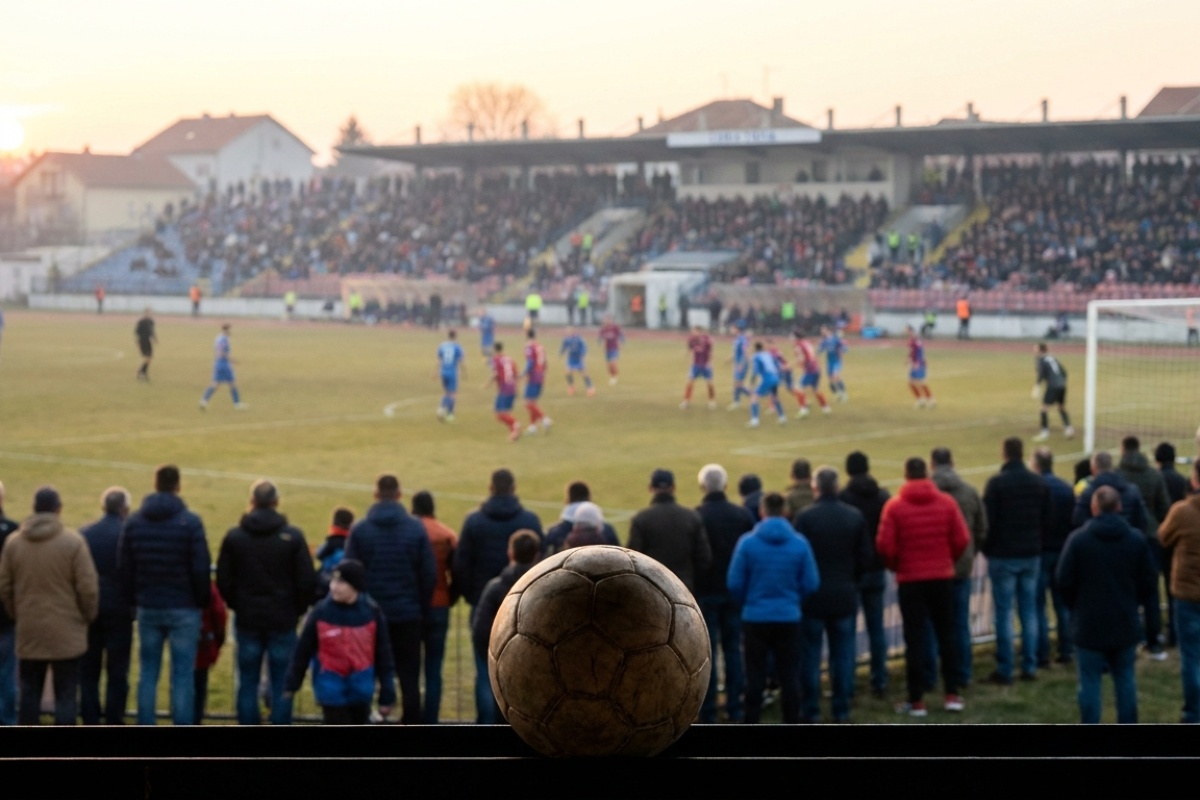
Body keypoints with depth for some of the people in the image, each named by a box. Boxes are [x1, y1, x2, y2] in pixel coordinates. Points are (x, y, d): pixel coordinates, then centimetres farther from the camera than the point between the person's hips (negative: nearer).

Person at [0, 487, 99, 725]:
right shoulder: (73, 542, -11)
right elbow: (88, 588, -10)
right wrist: (87, 617, 6)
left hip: (28, 633, 4)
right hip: (65, 633, -4)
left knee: (29, 693, 13)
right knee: (66, 695, 2)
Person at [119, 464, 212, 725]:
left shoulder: (133, 522, 3)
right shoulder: (191, 523, -10)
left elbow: (125, 569, 5)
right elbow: (201, 569, -9)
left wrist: (133, 600, 14)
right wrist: (203, 601, 4)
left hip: (148, 608, 4)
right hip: (184, 609, -4)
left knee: (147, 673, 10)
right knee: (182, 675, 0)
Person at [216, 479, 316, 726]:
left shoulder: (234, 536, -3)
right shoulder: (293, 536, -8)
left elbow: (223, 581, 0)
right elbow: (307, 582, -7)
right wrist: (298, 609, 9)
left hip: (247, 620, 2)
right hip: (283, 621, -2)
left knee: (247, 684, 9)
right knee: (281, 684, 5)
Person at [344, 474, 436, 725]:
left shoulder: (360, 529, -3)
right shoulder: (416, 528, -3)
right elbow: (430, 573, -3)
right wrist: (423, 609, 7)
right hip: (408, 614, 0)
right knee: (409, 676, 5)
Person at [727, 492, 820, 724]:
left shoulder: (747, 543, -9)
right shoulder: (800, 544, -6)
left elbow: (734, 583, -6)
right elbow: (811, 584, -3)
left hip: (755, 618, -1)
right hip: (789, 618, 1)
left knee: (755, 676, 8)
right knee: (789, 676, 8)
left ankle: (751, 725, 10)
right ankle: (791, 724, 11)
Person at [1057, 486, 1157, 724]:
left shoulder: (1078, 539, -11)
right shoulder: (1136, 539, -2)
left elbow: (1065, 581, -8)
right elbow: (1148, 581, 2)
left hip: (1089, 624, -3)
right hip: (1125, 624, 3)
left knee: (1090, 680, 3)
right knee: (1124, 678, 13)